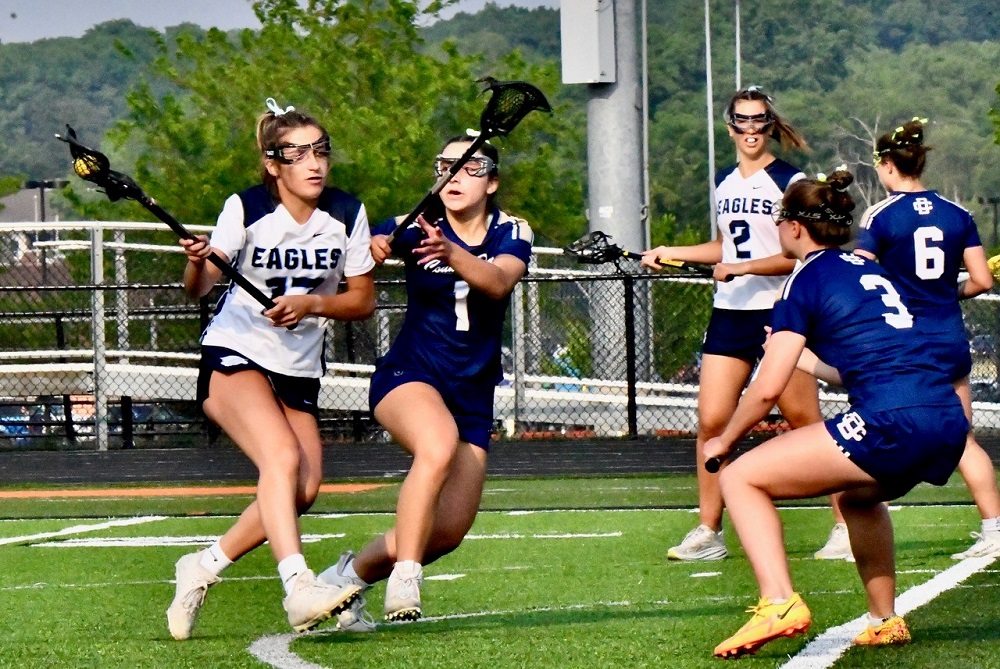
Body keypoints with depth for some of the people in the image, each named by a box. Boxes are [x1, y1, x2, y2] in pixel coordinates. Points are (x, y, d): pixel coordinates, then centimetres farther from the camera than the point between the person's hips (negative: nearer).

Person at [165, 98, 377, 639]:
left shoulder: (347, 215, -2)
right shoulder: (246, 209, -9)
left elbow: (363, 300, 2)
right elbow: (198, 289, -12)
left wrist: (311, 303, -16)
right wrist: (197, 262, -35)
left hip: (299, 371, 5)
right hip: (234, 356, -5)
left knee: (303, 488, -9)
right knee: (283, 459, -27)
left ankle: (203, 567, 9)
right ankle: (299, 589, -39)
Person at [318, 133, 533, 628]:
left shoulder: (511, 234, -2)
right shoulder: (418, 228, -5)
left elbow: (498, 281, -23)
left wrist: (452, 254, -43)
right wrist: (374, 249, -44)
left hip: (472, 395, 4)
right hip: (409, 376, -3)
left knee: (447, 531, -3)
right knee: (439, 443, -37)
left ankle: (351, 573, 22)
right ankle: (404, 579, -34)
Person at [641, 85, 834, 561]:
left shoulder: (789, 181, -6)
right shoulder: (725, 182, 14)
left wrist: (744, 268, -20)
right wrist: (672, 253, 20)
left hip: (780, 312, -6)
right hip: (730, 313, 6)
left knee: (806, 422, -5)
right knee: (711, 422, -2)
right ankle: (708, 532, 4)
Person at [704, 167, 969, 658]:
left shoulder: (807, 279, 4)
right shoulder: (870, 271, 25)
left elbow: (767, 388, -1)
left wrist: (724, 441, 16)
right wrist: (802, 357, 48)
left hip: (891, 424, -8)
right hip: (949, 424, 8)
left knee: (741, 478, 1)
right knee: (858, 495, 39)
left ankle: (779, 603, -16)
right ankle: (885, 621, 34)